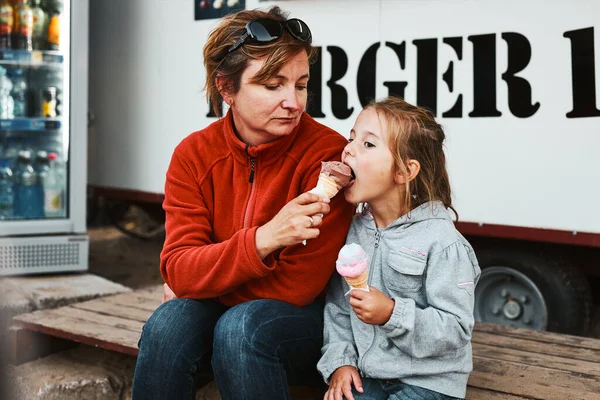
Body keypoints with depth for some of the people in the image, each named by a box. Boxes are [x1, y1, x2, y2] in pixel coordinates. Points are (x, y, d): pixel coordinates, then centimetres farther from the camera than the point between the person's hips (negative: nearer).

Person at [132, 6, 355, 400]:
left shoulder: (327, 153, -20)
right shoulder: (194, 155, -7)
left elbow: (298, 285, -19)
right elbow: (177, 269, -16)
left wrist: (200, 282, -11)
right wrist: (262, 240, -32)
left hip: (305, 321, -3)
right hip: (217, 309, 3)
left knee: (240, 326, -32)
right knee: (169, 323, -26)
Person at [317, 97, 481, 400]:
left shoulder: (441, 241, -16)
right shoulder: (355, 230, 3)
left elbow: (455, 330, -17)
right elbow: (337, 306, 9)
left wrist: (393, 314, -27)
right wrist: (340, 361, -3)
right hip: (366, 375, 5)